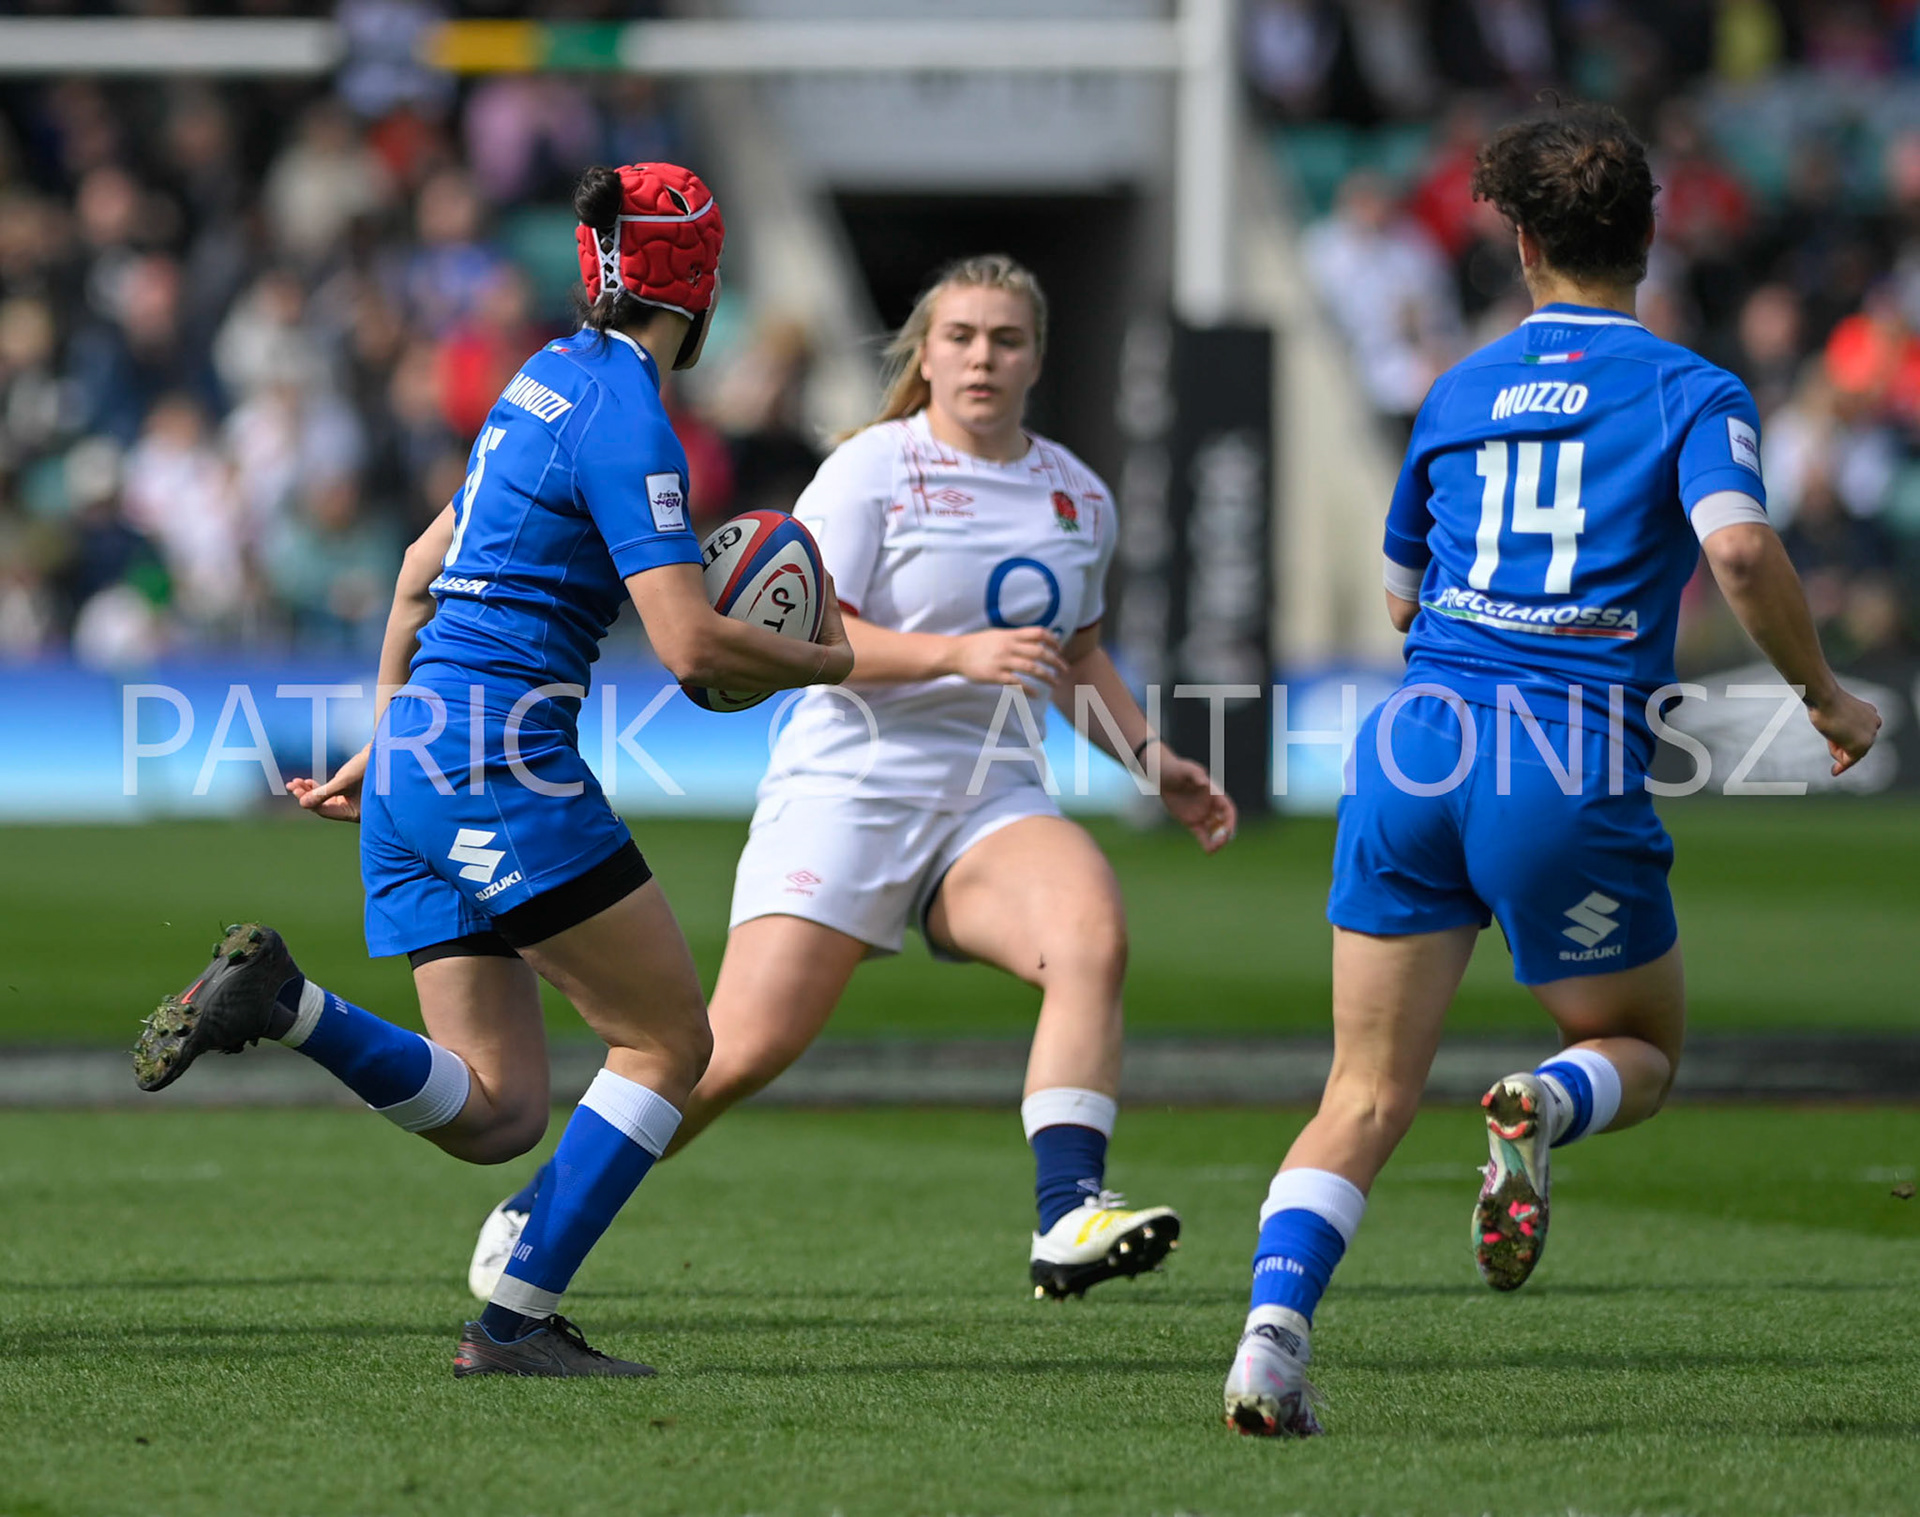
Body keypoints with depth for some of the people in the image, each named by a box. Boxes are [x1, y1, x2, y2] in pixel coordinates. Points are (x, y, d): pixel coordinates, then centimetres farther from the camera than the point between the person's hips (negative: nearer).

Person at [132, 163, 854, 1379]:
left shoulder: (553, 377, 17)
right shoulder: (626, 423, -11)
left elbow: (423, 571, 26)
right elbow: (692, 645, -19)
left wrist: (387, 743, 33)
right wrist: (826, 663, 0)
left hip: (416, 762, 9)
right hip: (502, 763, -9)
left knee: (496, 1115, 5)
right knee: (671, 1040, 0)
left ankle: (282, 1003, -14)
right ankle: (519, 1317, -6)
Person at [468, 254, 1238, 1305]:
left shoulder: (1080, 497, 13)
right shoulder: (871, 469, -5)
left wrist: (1152, 761, 18)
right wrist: (958, 651, -25)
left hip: (992, 802, 4)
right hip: (846, 792, -4)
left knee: (1093, 932, -28)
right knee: (747, 1047, -11)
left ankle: (1068, 1218, -34)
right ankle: (540, 1209, 11)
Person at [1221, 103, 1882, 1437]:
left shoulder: (1460, 394, 17)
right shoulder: (1692, 392, 3)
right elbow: (1738, 546, -15)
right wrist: (1823, 694, -1)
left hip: (1416, 743, 3)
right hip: (1573, 774, -3)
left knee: (1368, 1098, 6)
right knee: (1643, 1051, 18)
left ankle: (1274, 1327, -17)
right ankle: (1544, 1108, -18)